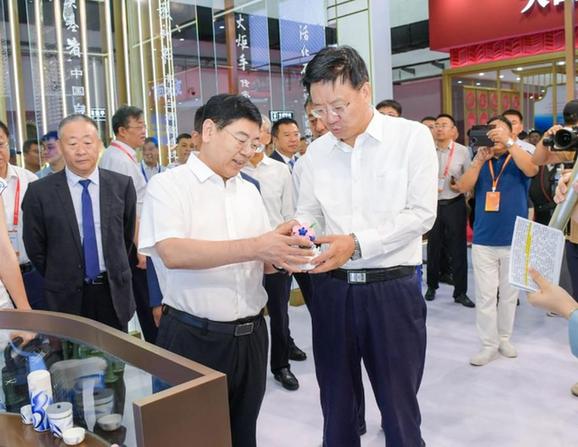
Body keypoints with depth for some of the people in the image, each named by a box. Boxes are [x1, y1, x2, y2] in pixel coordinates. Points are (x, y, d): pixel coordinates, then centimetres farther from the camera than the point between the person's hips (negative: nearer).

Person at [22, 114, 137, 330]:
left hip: (114, 291, 1)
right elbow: (35, 246, 1)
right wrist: (60, 279, 9)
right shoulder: (39, 192, -9)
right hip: (67, 296, -1)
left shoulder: (122, 185, -5)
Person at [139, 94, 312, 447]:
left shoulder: (250, 192, 10)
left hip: (251, 335, 6)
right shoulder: (168, 185, -7)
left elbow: (263, 261, 10)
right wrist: (253, 247, -29)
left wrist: (281, 255, -14)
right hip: (193, 338, -5)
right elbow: (173, 253, -23)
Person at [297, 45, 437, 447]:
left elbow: (421, 214, -11)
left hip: (393, 289, -3)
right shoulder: (317, 151, 7)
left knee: (399, 406, 11)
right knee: (336, 403, 17)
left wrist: (357, 244, -20)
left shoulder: (412, 137, -6)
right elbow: (308, 211, 10)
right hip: (331, 289, 4)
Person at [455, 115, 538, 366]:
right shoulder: (481, 162, 8)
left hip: (514, 241, -1)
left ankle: (505, 339, 28)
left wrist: (507, 142, -26)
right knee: (485, 296, 2)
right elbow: (463, 187, -6)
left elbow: (532, 169, -22)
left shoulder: (518, 160, 2)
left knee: (509, 294, 12)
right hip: (483, 241, 1)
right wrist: (479, 159, -17)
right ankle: (489, 345, 11)